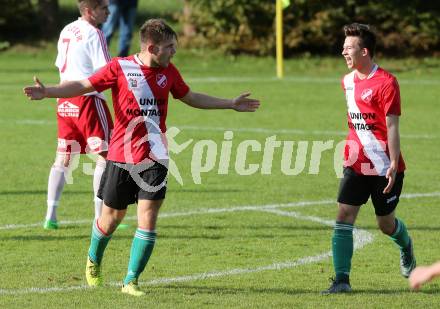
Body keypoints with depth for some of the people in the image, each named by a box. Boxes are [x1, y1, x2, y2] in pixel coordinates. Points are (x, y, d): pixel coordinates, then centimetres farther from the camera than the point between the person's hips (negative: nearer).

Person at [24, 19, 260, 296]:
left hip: (154, 158, 3)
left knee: (148, 218, -9)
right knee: (112, 217, 9)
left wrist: (231, 104, 27)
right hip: (121, 156, -2)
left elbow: (190, 98, 23)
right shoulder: (120, 67, -7)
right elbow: (83, 86, -5)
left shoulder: (169, 72, 6)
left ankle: (131, 281, 0)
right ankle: (94, 260, 40)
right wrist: (47, 92, -20)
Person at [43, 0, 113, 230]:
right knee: (105, 156, -4)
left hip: (64, 102, 8)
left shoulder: (66, 31, 14)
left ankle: (50, 216, 11)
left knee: (63, 159, 13)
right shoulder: (93, 34, -11)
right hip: (88, 99, -8)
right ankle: (100, 217, -8)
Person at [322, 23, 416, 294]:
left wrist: (394, 165, -21)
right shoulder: (347, 81, 7)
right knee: (344, 217, -10)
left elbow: (392, 126, -17)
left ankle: (406, 246, 44)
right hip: (356, 166, 5)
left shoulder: (386, 83, -15)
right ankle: (342, 280, -11)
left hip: (385, 167, -5)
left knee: (386, 224, 9)